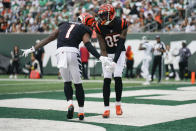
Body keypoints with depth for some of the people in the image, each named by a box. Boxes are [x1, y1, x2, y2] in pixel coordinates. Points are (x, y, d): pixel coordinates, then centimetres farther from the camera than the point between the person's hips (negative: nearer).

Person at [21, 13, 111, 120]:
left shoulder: (64, 26, 27)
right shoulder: (84, 30, 13)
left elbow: (48, 38, 25)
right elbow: (87, 44, -5)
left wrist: (33, 49, 28)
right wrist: (100, 57, -13)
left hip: (60, 53, 3)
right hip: (73, 52, -3)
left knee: (67, 82, 17)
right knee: (78, 83, 9)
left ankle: (70, 103, -6)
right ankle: (81, 111, 10)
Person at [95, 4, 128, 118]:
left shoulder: (121, 24, -20)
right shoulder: (99, 27, -16)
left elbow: (120, 45, -21)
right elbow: (103, 48, -18)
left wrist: (115, 61, -31)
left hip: (119, 53, -1)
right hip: (108, 54, 1)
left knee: (118, 77, -14)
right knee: (107, 79, -9)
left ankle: (118, 104, 5)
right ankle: (107, 108, -7)